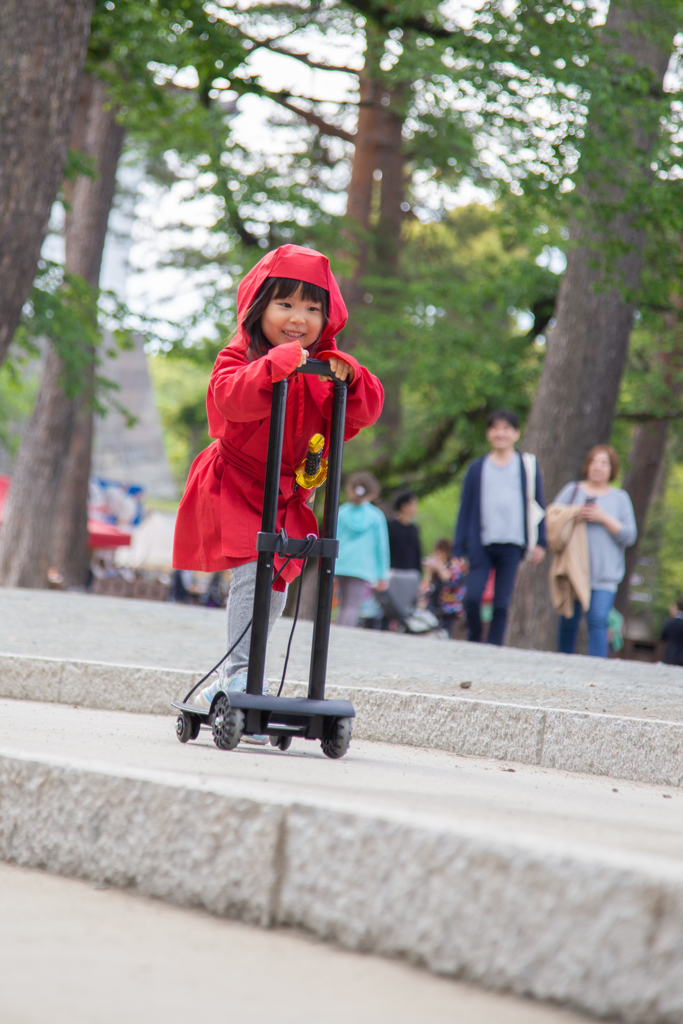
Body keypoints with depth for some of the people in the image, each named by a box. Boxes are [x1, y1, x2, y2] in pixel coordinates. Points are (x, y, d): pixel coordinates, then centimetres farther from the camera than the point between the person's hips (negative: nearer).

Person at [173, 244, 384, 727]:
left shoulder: (324, 367, 3)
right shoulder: (240, 357, -12)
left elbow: (365, 411, -6)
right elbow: (233, 398, -34)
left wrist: (350, 378, -26)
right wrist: (277, 365, -46)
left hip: (288, 493, 6)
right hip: (236, 486, -6)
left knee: (277, 582, 8)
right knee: (252, 570, -21)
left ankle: (228, 681, 23)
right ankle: (241, 674, -15)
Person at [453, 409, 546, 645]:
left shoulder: (528, 466, 8)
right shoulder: (477, 468, 9)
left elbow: (537, 506, 9)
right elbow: (465, 510, 10)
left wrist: (539, 543, 1)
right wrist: (459, 550, 6)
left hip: (512, 546, 0)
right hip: (481, 544, 1)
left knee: (502, 604, -1)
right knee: (472, 597, -11)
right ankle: (474, 641, 10)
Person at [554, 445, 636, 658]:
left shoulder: (620, 498, 11)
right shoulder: (572, 490, 13)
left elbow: (630, 536, 4)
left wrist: (603, 518, -9)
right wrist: (574, 516, -12)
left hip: (604, 574, -1)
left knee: (598, 621, -16)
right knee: (568, 622, 3)